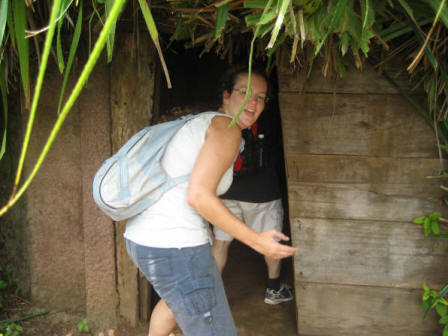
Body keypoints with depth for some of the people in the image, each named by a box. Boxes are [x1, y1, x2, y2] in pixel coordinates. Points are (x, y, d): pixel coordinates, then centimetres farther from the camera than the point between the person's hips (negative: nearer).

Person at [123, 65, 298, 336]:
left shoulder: (201, 122, 19)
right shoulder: (227, 128, -10)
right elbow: (199, 195, -21)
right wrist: (257, 241, -17)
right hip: (176, 246, -11)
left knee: (176, 298, 38)